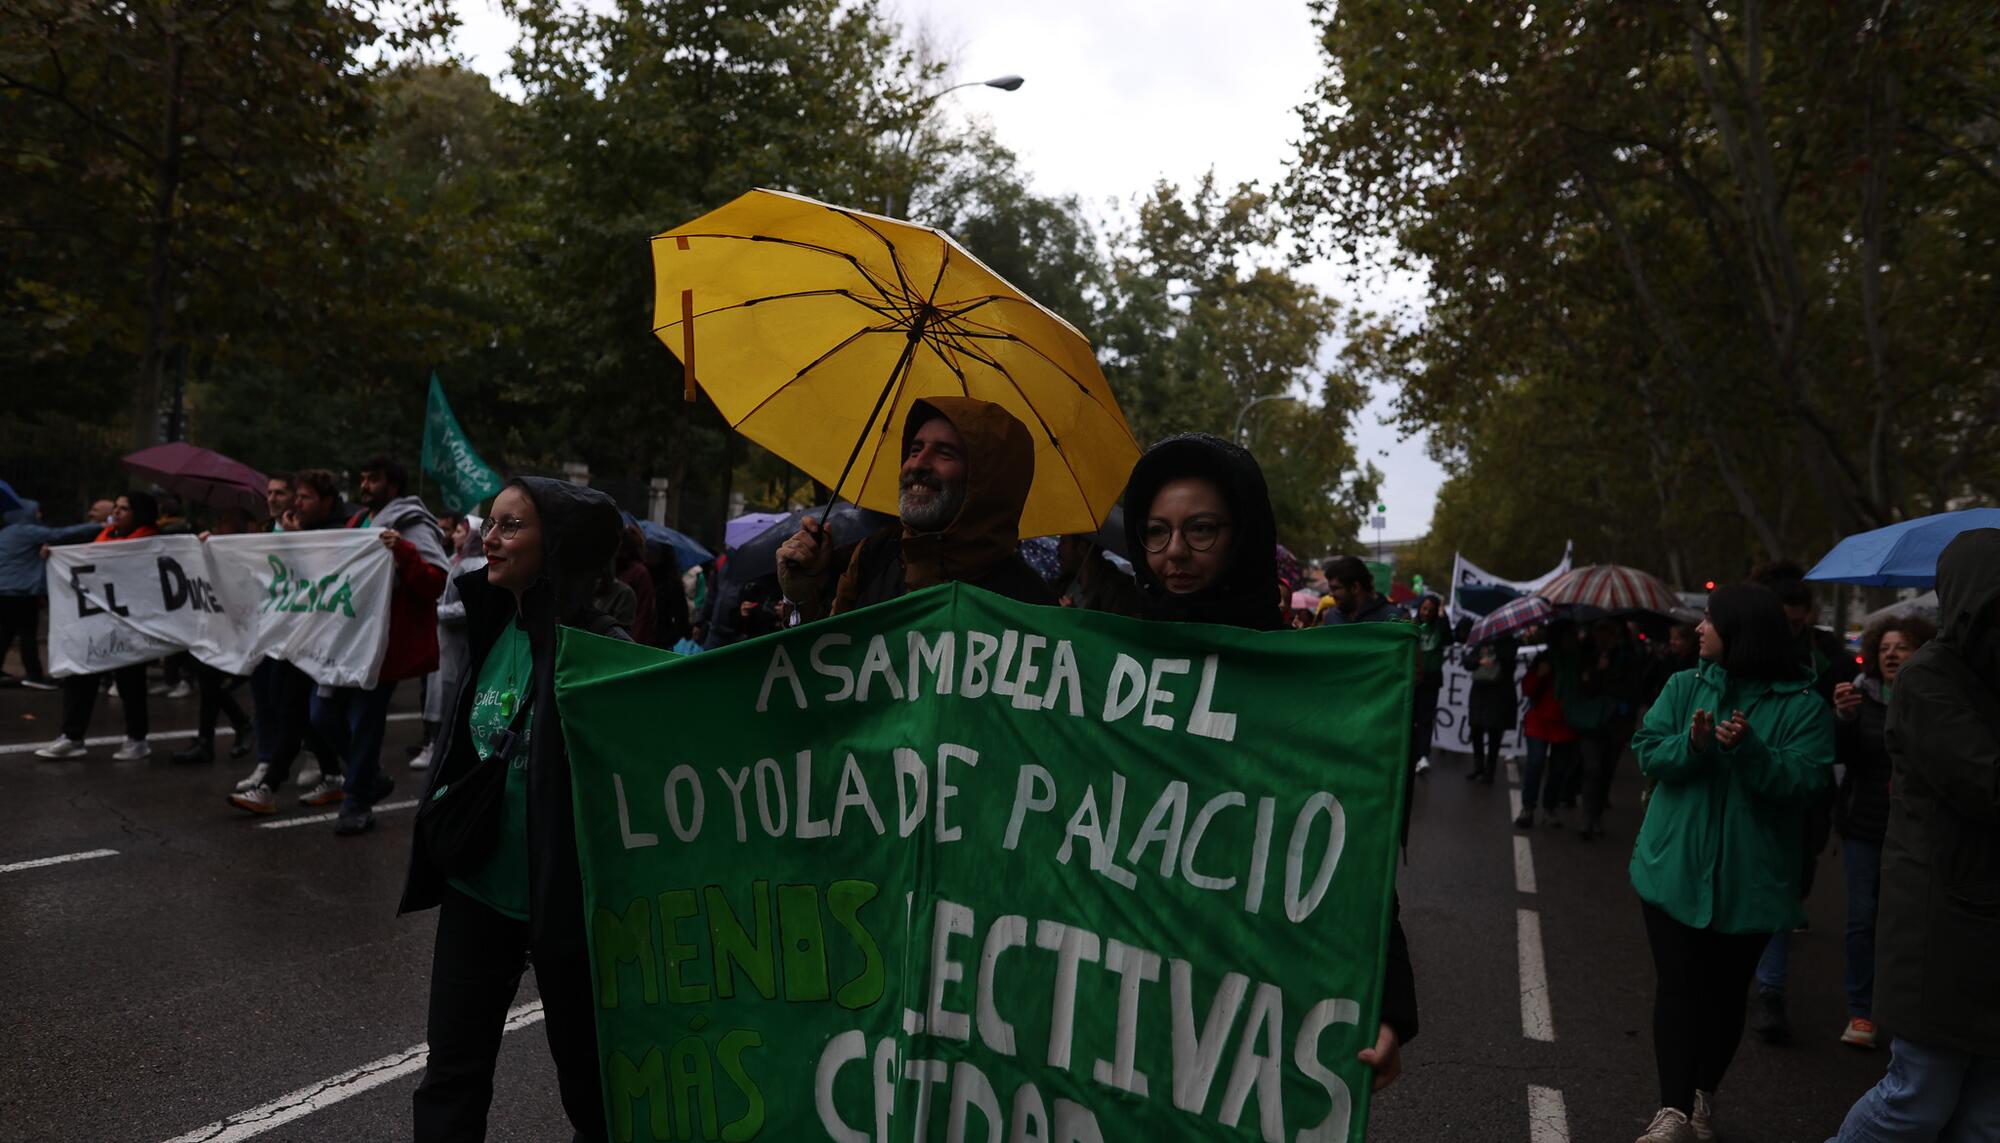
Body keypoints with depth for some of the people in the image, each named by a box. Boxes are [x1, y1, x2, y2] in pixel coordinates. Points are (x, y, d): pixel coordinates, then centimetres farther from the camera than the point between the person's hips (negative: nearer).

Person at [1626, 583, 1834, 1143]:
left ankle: (1704, 1096, 30)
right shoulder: (1684, 686, 1)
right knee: (1678, 985, -1)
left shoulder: (1804, 706, -6)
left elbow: (1802, 782, -14)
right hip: (1674, 867, 1)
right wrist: (1691, 744, -24)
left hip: (1750, 878, -1)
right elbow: (1647, 754, -4)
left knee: (1725, 990, 12)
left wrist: (1749, 750, -30)